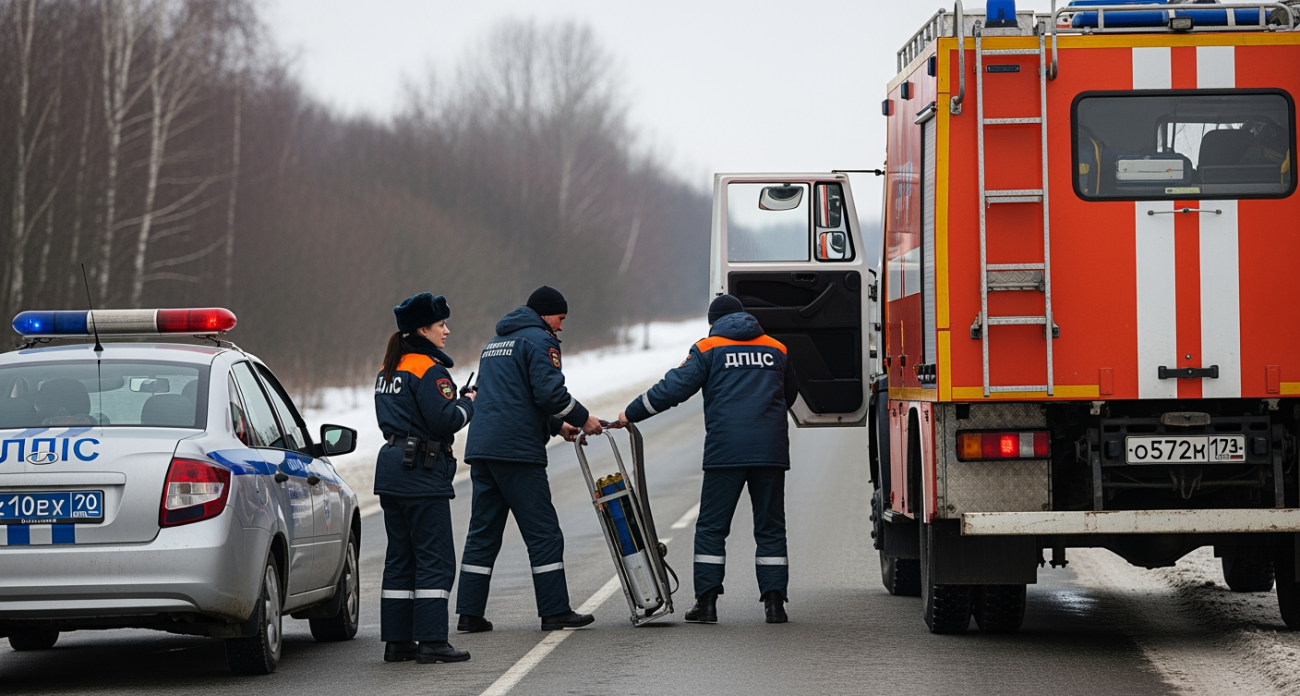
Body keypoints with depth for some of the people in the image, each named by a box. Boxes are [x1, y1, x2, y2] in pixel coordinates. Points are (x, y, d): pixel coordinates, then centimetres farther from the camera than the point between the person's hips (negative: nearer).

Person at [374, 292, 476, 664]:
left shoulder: (389, 369, 15)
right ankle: (432, 641, -8)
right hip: (423, 473, -9)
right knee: (435, 559, -5)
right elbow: (445, 420, -21)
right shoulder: (428, 370, -14)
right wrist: (468, 403, -1)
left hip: (391, 470, 9)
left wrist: (456, 405, 15)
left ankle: (397, 640, 12)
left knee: (401, 557, 11)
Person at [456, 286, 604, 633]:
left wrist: (556, 425, 28)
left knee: (483, 532, 9)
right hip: (518, 449, -8)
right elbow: (550, 392, -16)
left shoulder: (495, 343, 25)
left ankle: (470, 613, 5)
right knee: (543, 532, -2)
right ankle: (555, 611, -2)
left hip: (482, 448, 8)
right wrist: (582, 418, -2)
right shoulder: (539, 340, -4)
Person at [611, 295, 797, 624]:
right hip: (771, 449, 3)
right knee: (770, 528, 8)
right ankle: (774, 601, 1)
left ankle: (707, 600, -2)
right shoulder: (776, 350, 15)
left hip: (726, 451, -3)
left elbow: (675, 387, -4)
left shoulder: (708, 349, 3)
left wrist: (631, 414, 5)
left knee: (712, 527, 4)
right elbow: (790, 394, 29)